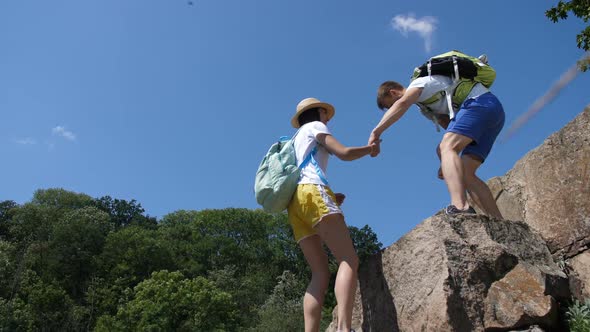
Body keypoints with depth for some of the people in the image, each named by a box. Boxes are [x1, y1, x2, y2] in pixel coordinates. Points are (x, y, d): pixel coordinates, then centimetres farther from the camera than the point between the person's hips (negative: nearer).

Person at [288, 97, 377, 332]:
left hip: (295, 202, 8)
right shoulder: (314, 126, 16)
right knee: (349, 260, -18)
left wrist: (329, 198, 22)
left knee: (320, 273, -1)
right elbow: (344, 153, 2)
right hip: (312, 192, -8)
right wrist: (370, 148, 20)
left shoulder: (296, 139, 37)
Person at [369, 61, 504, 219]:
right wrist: (447, 162, 15)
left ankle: (460, 208, -50)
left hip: (479, 102, -9)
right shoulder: (428, 100, 28)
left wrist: (376, 132, -30)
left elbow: (402, 103, -23)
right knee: (466, 174, 2)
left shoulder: (418, 83, 2)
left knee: (446, 147, -27)